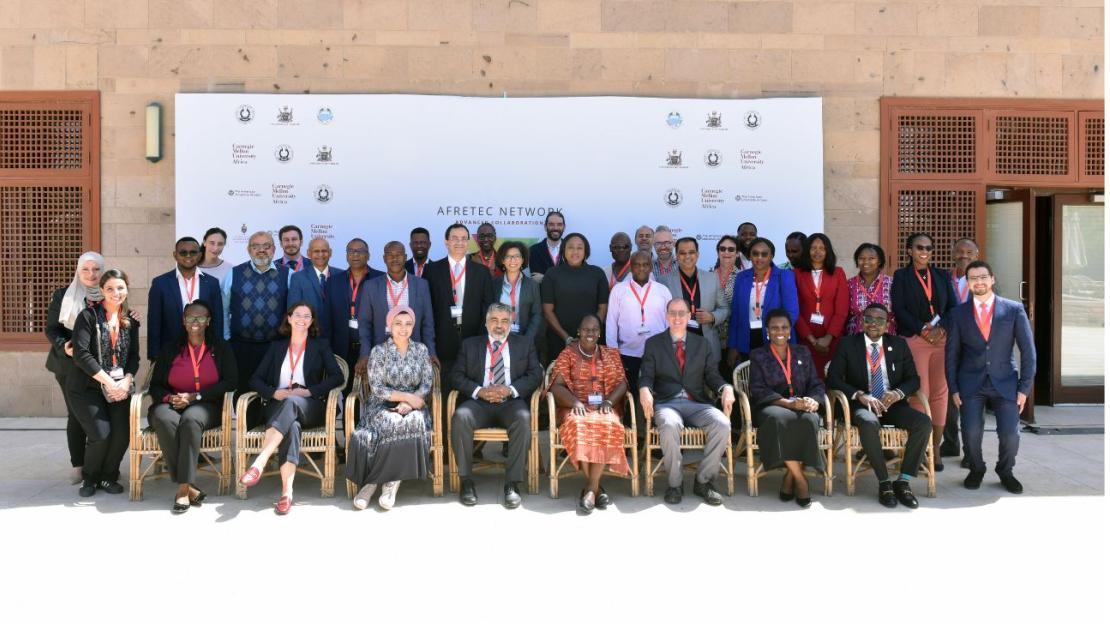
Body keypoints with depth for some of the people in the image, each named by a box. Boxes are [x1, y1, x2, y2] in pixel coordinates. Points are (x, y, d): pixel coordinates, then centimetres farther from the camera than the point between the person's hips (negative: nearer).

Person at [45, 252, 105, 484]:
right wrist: (63, 345, -17)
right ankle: (77, 465, 11)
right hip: (71, 365, -1)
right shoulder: (62, 296, 4)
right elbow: (51, 329, 2)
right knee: (76, 414, 2)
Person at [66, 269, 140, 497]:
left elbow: (134, 356, 8)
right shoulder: (88, 316, -6)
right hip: (87, 387, -3)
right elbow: (81, 354, -15)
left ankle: (108, 476, 12)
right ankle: (89, 478, 12)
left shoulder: (130, 321, 10)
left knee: (122, 433, -13)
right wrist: (108, 381, -17)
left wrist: (127, 380, -11)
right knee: (101, 434, -15)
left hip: (119, 387, 4)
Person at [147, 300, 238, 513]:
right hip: (171, 404, 2)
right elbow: (155, 385, 12)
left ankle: (183, 488, -35)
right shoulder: (170, 348, 14)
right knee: (165, 420, -35)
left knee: (190, 420, -37)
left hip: (205, 406, -2)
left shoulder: (220, 347, 9)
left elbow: (231, 381, -2)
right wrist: (169, 398, -12)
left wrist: (194, 396, -11)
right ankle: (190, 487, -33)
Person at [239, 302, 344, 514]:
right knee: (292, 425, -37)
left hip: (310, 407, -1)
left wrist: (308, 391, -12)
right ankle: (287, 492, -50)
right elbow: (255, 379, 12)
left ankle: (258, 464, -52)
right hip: (279, 406, 1)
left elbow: (337, 377, 2)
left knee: (291, 402, -39)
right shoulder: (277, 346, 20)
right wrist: (275, 393, -9)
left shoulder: (320, 345, 15)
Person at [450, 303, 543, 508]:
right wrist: (479, 391, -11)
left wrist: (510, 389, -12)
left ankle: (512, 483, -27)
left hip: (511, 403, 0)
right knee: (460, 416, -32)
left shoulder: (524, 344, 15)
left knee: (523, 417, -34)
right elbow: (456, 376, 7)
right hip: (479, 402, 1)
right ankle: (466, 480, -21)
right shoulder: (469, 344, 16)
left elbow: (535, 375, 5)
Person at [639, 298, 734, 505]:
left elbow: (711, 374, 10)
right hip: (667, 402, -2)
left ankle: (703, 481, -10)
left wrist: (726, 388, -11)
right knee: (670, 425, -37)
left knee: (722, 424, -27)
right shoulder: (653, 343, 12)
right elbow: (646, 376, 3)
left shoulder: (702, 343, 18)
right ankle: (674, 484, -16)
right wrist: (645, 390, -20)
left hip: (697, 403, 2)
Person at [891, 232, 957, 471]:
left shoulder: (942, 276, 18)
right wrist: (923, 330, -12)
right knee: (920, 393, -10)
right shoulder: (901, 276, 7)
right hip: (914, 340, -3)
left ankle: (936, 449, 6)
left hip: (943, 339, 3)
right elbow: (899, 309, -3)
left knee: (940, 392, 0)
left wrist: (941, 328, -7)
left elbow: (953, 306, 10)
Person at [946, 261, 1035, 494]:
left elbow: (1028, 351, 1)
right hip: (971, 383, 0)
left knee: (1009, 433, -10)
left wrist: (1024, 387, -3)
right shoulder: (959, 313, 4)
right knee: (971, 432, -14)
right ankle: (976, 469, 16)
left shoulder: (1014, 309, 1)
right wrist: (954, 388, 0)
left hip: (1005, 382, 0)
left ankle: (1005, 471, 20)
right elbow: (951, 353, 6)